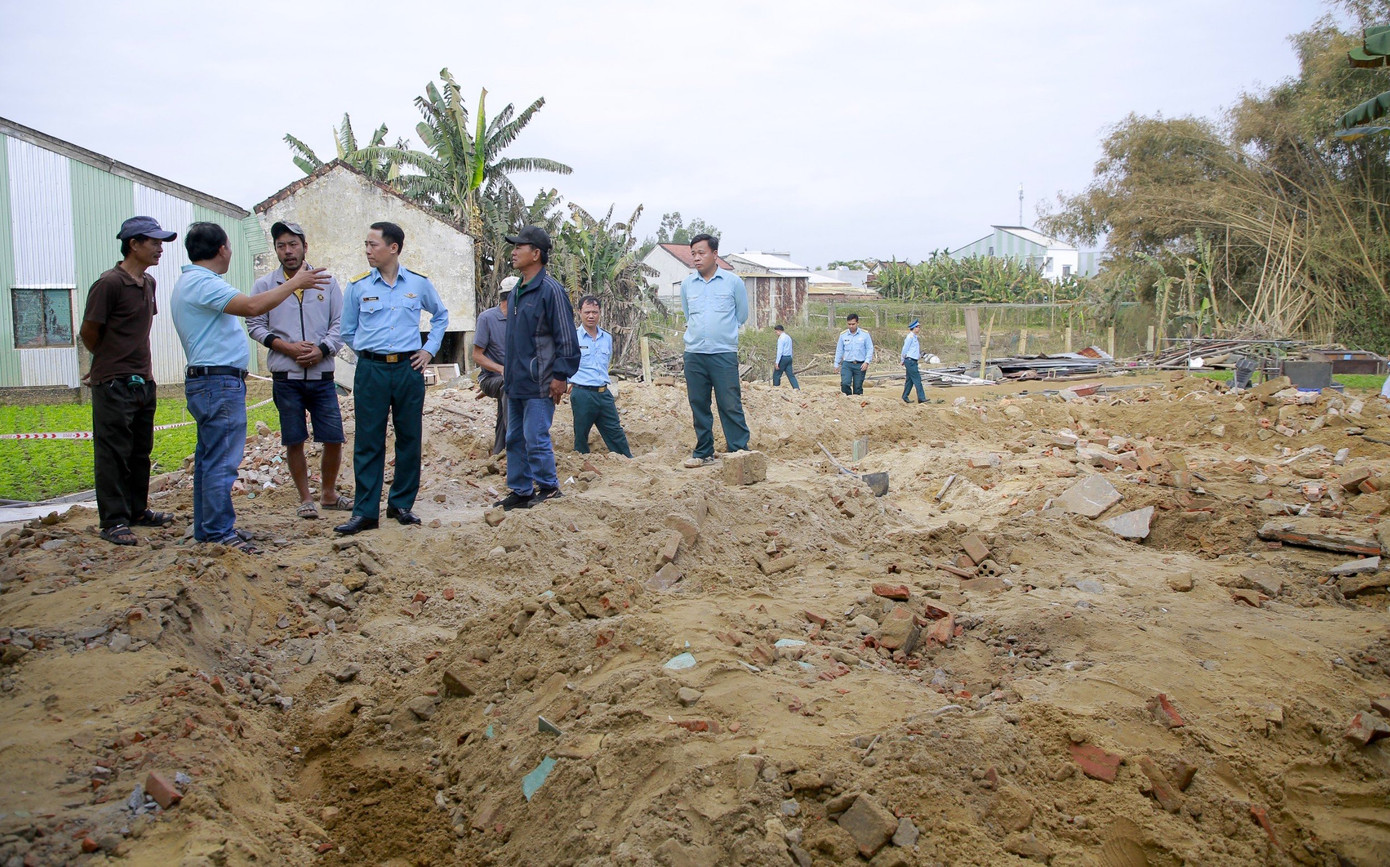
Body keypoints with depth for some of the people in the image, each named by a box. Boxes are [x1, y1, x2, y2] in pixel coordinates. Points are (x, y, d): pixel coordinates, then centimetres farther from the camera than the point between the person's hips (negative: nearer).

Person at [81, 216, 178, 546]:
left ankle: (138, 510, 27)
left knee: (141, 451, 15)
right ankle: (113, 521, 5)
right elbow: (89, 333, -9)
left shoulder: (148, 282, 11)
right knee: (113, 454, -1)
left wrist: (143, 365, 15)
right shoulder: (109, 283, -14)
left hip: (143, 381, 8)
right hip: (114, 384, -8)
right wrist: (111, 363, 7)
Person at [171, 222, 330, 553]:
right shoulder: (202, 282, -15)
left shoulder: (190, 282, 19)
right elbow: (253, 306, -26)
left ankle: (207, 528, 21)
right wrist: (294, 283, -17)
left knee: (209, 458, 14)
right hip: (219, 381, -11)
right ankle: (220, 533, -5)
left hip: (210, 382, 11)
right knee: (221, 461, -8)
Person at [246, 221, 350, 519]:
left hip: (322, 375, 1)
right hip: (286, 378, -1)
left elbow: (339, 323, 5)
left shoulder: (326, 282, 7)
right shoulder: (264, 285, 5)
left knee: (333, 439, 2)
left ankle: (329, 494, 21)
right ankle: (305, 498, 19)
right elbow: (255, 325, 4)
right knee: (294, 441, 4)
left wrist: (322, 350, -11)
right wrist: (286, 347, -11)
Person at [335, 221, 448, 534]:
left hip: (409, 368, 1)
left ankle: (401, 504, 19)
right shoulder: (358, 286, 3)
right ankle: (365, 511, 4)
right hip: (371, 370, -1)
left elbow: (441, 315, 21)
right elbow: (348, 331, 14)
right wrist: (370, 353, 8)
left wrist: (429, 349, 12)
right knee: (368, 441, -1)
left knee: (410, 438, 6)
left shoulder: (419, 283, 5)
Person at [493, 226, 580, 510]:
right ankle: (520, 490, 23)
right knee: (514, 439, 13)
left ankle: (548, 487, 11)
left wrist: (561, 376, -16)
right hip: (515, 383, 9)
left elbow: (566, 338, -14)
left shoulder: (550, 290, -12)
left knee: (536, 439, -6)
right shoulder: (516, 291, 14)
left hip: (539, 385, -9)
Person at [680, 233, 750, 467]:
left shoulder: (733, 281, 1)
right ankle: (703, 453, 16)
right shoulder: (687, 284, 9)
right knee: (698, 406, 6)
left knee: (730, 405, -5)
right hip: (694, 354, 3)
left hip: (724, 353, -3)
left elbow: (742, 315, 11)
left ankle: (740, 452, 1)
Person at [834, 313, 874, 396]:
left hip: (860, 365, -1)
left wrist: (867, 362, -9)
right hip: (847, 364, 1)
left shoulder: (865, 334, 1)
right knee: (845, 384, -19)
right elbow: (839, 350, 14)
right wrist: (836, 364, 14)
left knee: (858, 388, 2)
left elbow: (870, 349, 3)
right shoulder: (843, 335, 7)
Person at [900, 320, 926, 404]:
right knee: (917, 379, -10)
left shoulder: (914, 337, 17)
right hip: (910, 361, -9)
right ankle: (921, 398, -11)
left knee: (910, 380, 10)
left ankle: (905, 397, 16)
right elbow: (905, 349, -10)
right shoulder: (910, 337, -12)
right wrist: (903, 361, -5)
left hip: (913, 361, 9)